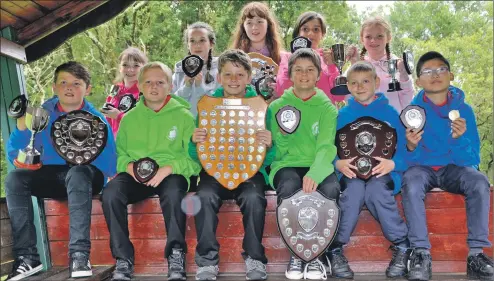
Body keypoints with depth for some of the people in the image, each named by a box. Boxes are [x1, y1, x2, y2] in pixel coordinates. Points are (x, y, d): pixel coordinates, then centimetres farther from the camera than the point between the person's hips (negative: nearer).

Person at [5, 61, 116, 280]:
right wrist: (22, 127, -18)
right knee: (14, 179, -23)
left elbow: (110, 168, -16)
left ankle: (79, 255, -39)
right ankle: (27, 257, -24)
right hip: (52, 176, 4)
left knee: (77, 172, -37)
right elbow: (14, 157, -2)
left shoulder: (96, 120, -9)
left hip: (87, 176, -3)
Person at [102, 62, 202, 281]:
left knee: (173, 193, -37)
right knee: (111, 193, -27)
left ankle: (176, 255, -22)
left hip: (172, 174, -3)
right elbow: (119, 153, 13)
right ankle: (123, 258, -17)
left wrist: (169, 168, -18)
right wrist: (129, 166, -10)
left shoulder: (183, 116, 5)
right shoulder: (130, 118, 15)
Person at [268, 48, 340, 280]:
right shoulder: (277, 106, 9)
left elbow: (326, 146, -9)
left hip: (318, 166, 1)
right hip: (287, 165, 0)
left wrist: (315, 174, -28)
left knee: (330, 189, -32)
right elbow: (278, 150, 6)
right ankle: (296, 253, -18)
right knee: (289, 189, -34)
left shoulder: (327, 107, 8)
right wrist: (285, 133, -17)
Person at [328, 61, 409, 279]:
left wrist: (392, 164, -19)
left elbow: (404, 148, 2)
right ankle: (335, 248, -23)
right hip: (351, 172, 1)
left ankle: (402, 246, -19)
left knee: (375, 189, -34)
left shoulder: (389, 112, 8)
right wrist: (338, 163, -15)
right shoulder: (343, 114, 11)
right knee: (355, 189, -33)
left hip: (383, 173, -1)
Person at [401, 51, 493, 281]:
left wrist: (459, 138, -28)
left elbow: (472, 160, -8)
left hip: (453, 169, 1)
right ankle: (421, 253, -30)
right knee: (411, 182, -34)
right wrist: (411, 146, -31)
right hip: (422, 168, -1)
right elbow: (409, 159, -8)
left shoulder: (464, 110, -4)